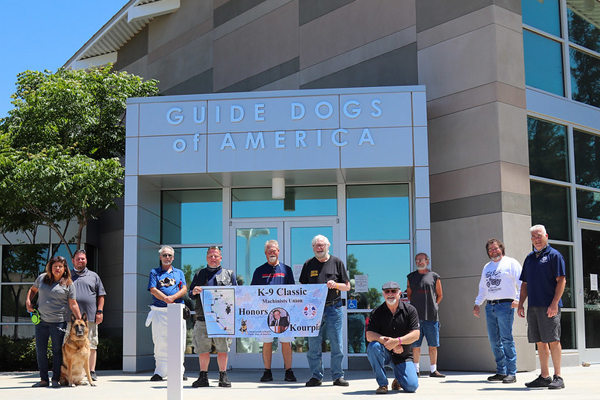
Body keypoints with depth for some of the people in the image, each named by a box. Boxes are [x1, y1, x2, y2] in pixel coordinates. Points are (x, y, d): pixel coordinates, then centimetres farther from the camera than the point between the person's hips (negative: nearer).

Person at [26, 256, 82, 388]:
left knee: (57, 351, 1)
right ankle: (43, 379, 16)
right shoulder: (42, 278, 8)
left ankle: (56, 379, 10)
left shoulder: (68, 284, -1)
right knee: (40, 351, 6)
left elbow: (73, 304, -2)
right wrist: (28, 301, 6)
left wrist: (80, 320, -10)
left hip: (58, 322, -3)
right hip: (41, 320, 3)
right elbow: (33, 290, 25)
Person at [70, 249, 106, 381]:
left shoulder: (93, 276, 16)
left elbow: (101, 295, 13)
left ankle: (91, 371, 8)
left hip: (91, 316, 0)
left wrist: (99, 311, 2)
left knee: (91, 345, 1)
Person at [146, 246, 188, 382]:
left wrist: (173, 297, -15)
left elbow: (184, 289, 5)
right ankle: (160, 372, 1)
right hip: (159, 311, -1)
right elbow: (153, 289, -2)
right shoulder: (154, 272, 12)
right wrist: (165, 298, -19)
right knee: (160, 342, -4)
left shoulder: (179, 273, 18)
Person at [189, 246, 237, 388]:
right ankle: (203, 377, 11)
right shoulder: (199, 274, 18)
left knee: (223, 348, -1)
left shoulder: (229, 274, 15)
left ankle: (223, 376, 8)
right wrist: (194, 292, -8)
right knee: (203, 349, 1)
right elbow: (191, 295, 15)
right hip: (203, 318, 1)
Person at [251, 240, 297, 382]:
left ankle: (288, 371, 3)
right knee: (266, 342, 2)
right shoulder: (259, 271, 12)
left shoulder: (286, 269, 12)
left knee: (286, 342, -2)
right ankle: (267, 372, 9)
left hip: (283, 310, 0)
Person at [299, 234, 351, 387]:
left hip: (334, 308, -1)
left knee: (336, 345, 1)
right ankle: (316, 376, 12)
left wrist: (335, 285, -13)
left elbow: (347, 286, 6)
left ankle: (337, 376, 9)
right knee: (313, 345, 2)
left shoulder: (337, 262, 5)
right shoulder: (308, 265, 10)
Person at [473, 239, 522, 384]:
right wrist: (477, 304, 16)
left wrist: (518, 299, -19)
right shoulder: (487, 267, 21)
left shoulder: (511, 263, 2)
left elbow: (521, 283, -6)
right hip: (490, 306, 7)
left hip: (505, 305, -7)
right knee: (494, 341, 6)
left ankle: (511, 373, -7)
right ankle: (501, 372, 13)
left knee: (506, 339, -10)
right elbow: (483, 288, 27)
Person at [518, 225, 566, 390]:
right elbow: (525, 284, 21)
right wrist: (520, 304, 13)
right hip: (533, 306, 6)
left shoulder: (554, 255, -2)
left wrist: (554, 303, -17)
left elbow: (561, 281, -9)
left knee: (553, 340, -5)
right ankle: (544, 376, 15)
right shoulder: (529, 258, 17)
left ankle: (558, 377, 1)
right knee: (540, 342, 9)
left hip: (549, 306, -6)